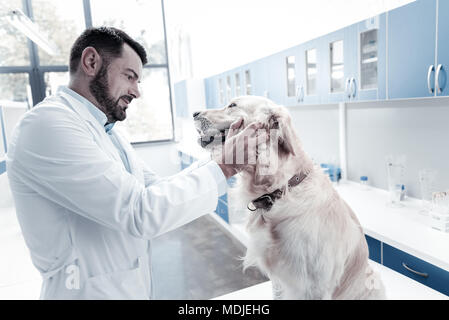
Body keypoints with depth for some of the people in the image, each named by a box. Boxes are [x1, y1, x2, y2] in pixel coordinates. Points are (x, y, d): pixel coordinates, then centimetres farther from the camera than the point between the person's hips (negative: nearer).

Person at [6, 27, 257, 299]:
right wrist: (222, 169, -18)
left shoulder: (107, 132, 9)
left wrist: (223, 157, -4)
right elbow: (141, 212, -27)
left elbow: (157, 189, 6)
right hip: (93, 290, -8)